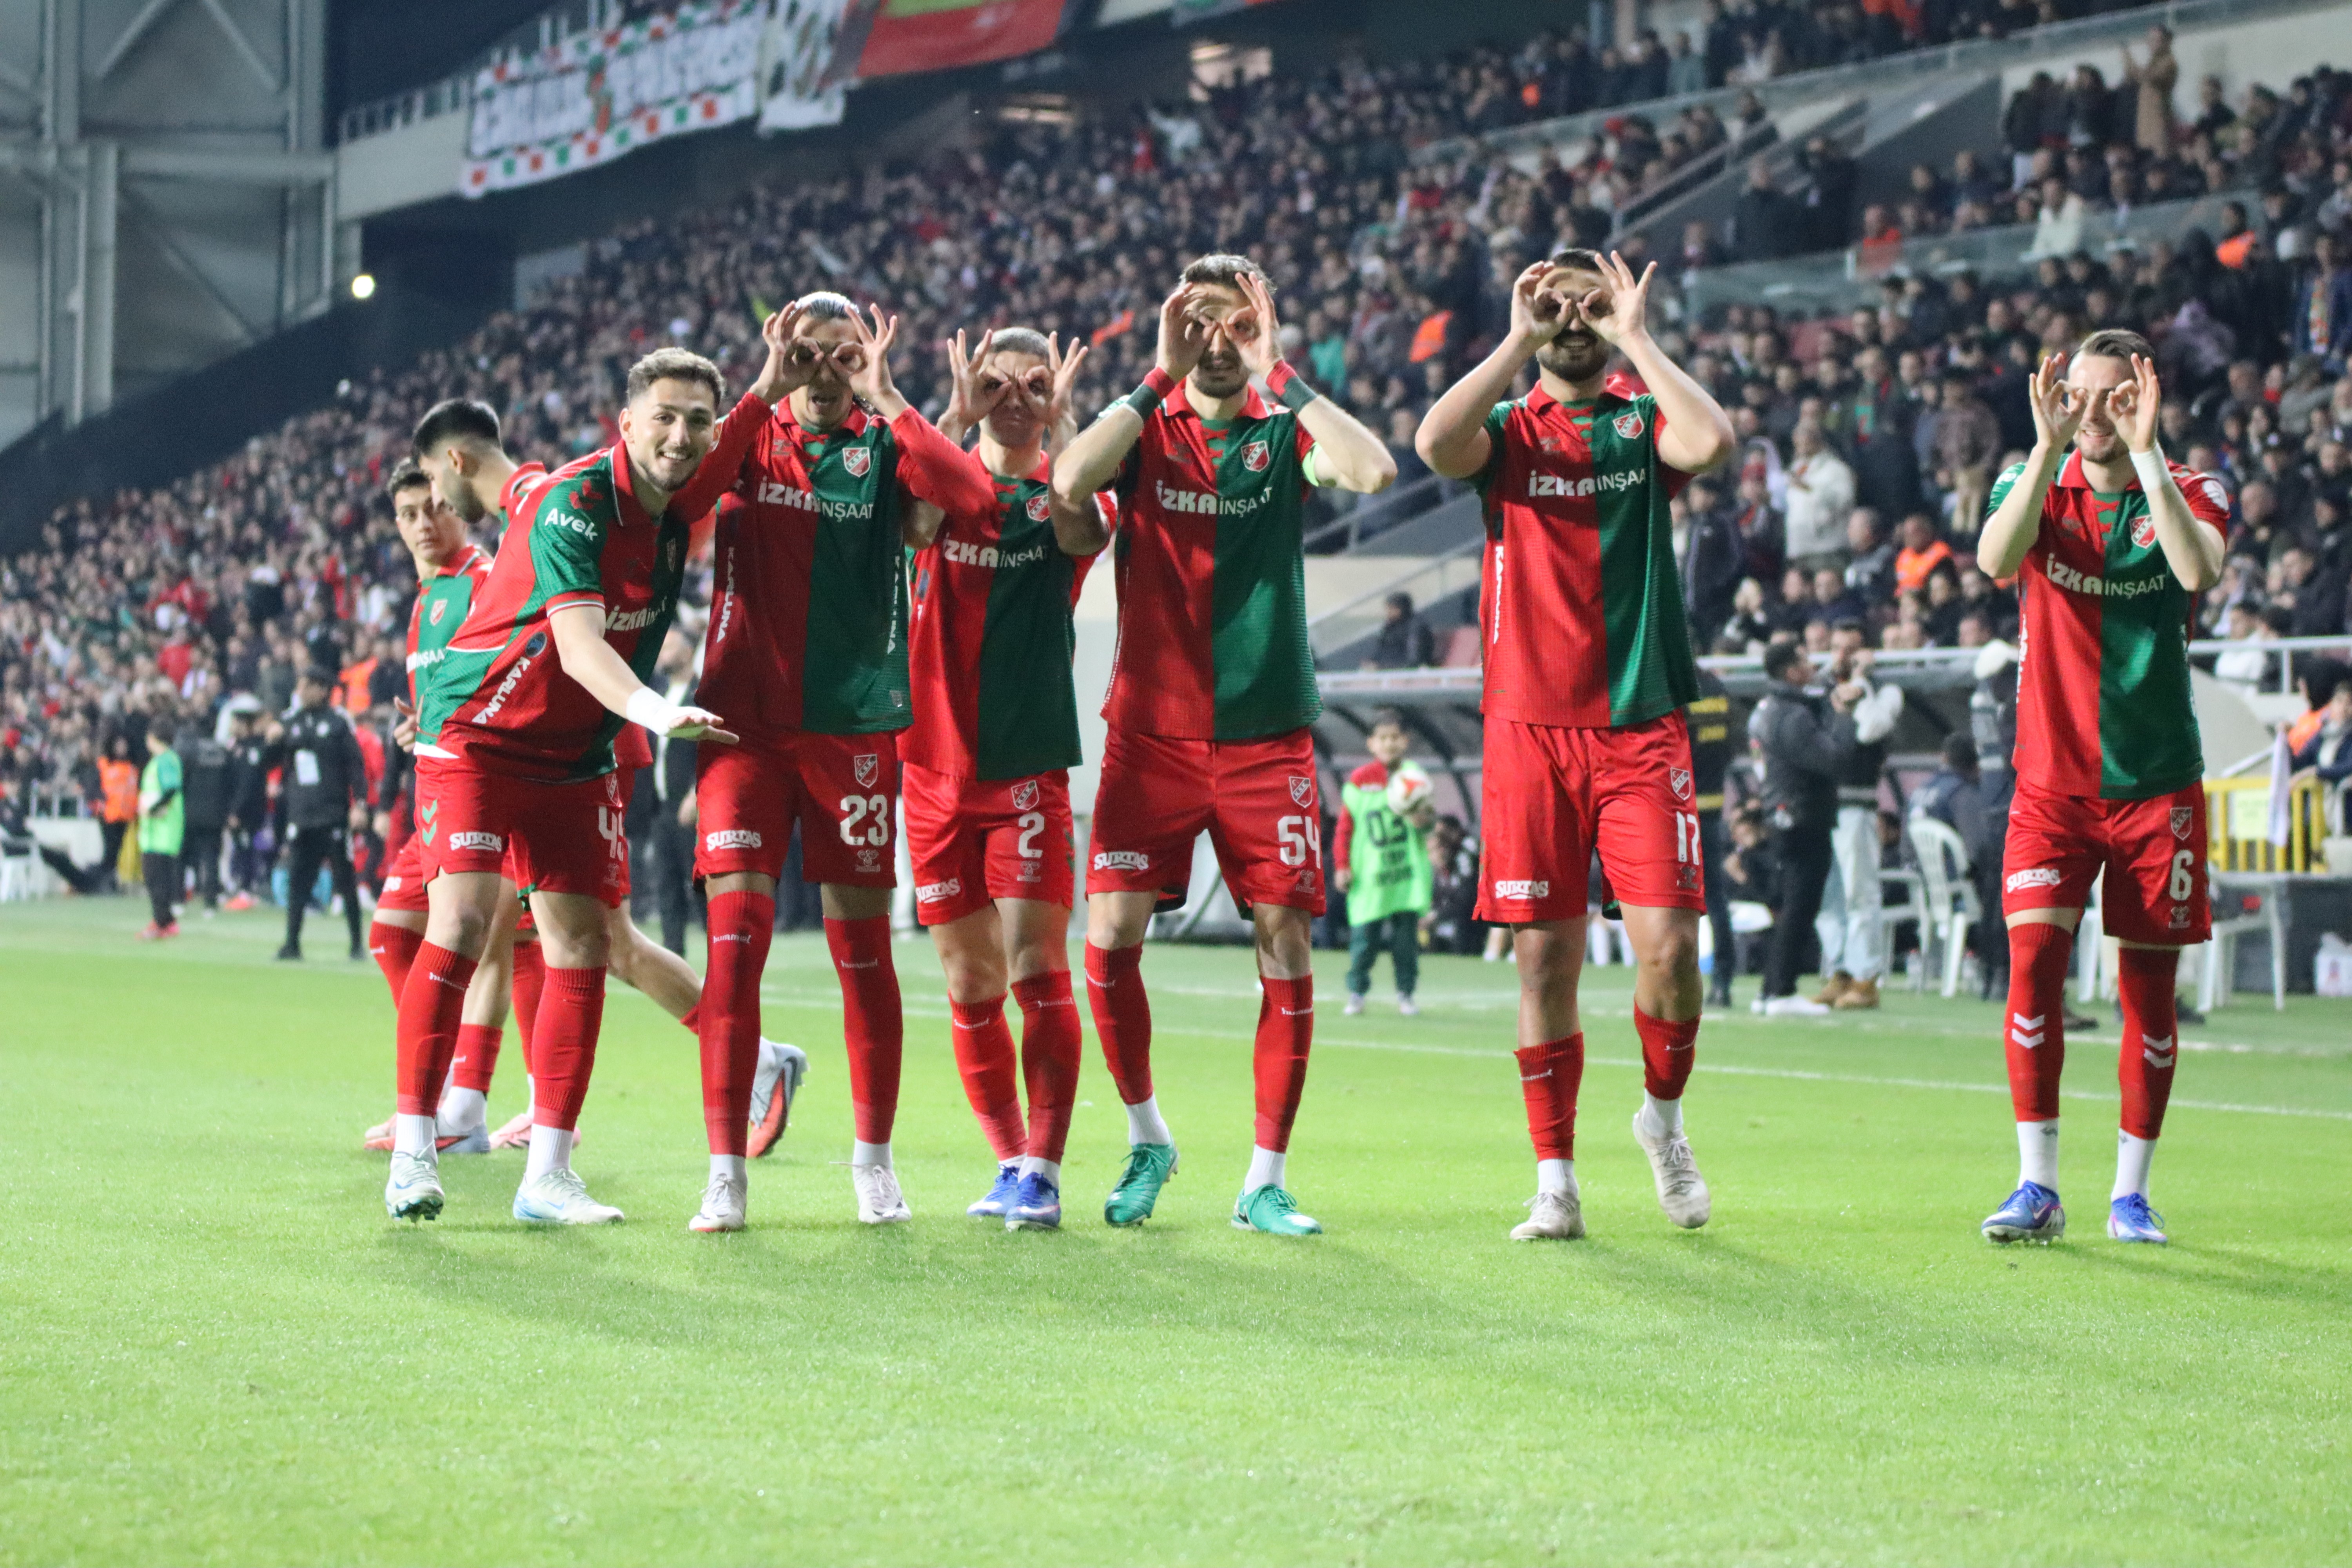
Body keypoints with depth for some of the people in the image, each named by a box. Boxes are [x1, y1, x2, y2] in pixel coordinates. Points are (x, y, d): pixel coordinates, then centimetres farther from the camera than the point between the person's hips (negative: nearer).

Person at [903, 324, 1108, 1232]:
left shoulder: (1062, 491, 3)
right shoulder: (949, 483, 6)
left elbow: (1085, 532, -21)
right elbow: (909, 519, -17)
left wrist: (1059, 424, -20)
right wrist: (957, 414, -19)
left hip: (1030, 765, -2)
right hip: (937, 762, 2)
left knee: (1036, 965, -13)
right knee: (970, 982, 6)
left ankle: (1043, 1172, -11)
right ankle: (1010, 1163, 17)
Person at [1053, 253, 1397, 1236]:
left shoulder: (1284, 433, 3)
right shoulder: (1145, 425, 3)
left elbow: (1374, 472, -19)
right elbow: (1069, 481, -19)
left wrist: (1277, 377, -15)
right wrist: (1163, 376, -17)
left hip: (1267, 734, 0)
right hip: (1151, 731, 0)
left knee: (1287, 949, -3)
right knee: (1110, 935, -8)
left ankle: (1266, 1181, 7)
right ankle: (1146, 1139, 13)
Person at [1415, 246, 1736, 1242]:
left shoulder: (1645, 422, 7)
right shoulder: (1507, 429, 8)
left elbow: (1714, 442, -16)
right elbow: (1437, 444, -16)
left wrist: (1636, 339, -10)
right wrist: (1520, 341, -11)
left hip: (1642, 727, 0)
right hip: (1530, 729, 0)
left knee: (1667, 944, -9)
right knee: (1545, 957, 0)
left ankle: (1663, 1115, 18)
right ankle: (1555, 1182, 9)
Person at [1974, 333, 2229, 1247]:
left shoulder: (2190, 492, -2)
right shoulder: (2036, 482, 0)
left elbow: (2197, 571, -25)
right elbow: (1995, 558, -22)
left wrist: (2144, 453, -29)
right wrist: (2049, 445, -30)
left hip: (2159, 784, 0)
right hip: (2053, 780, 0)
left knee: (2148, 989, 3)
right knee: (2032, 957, -14)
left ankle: (2131, 1193, 14)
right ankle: (2038, 1188, -9)